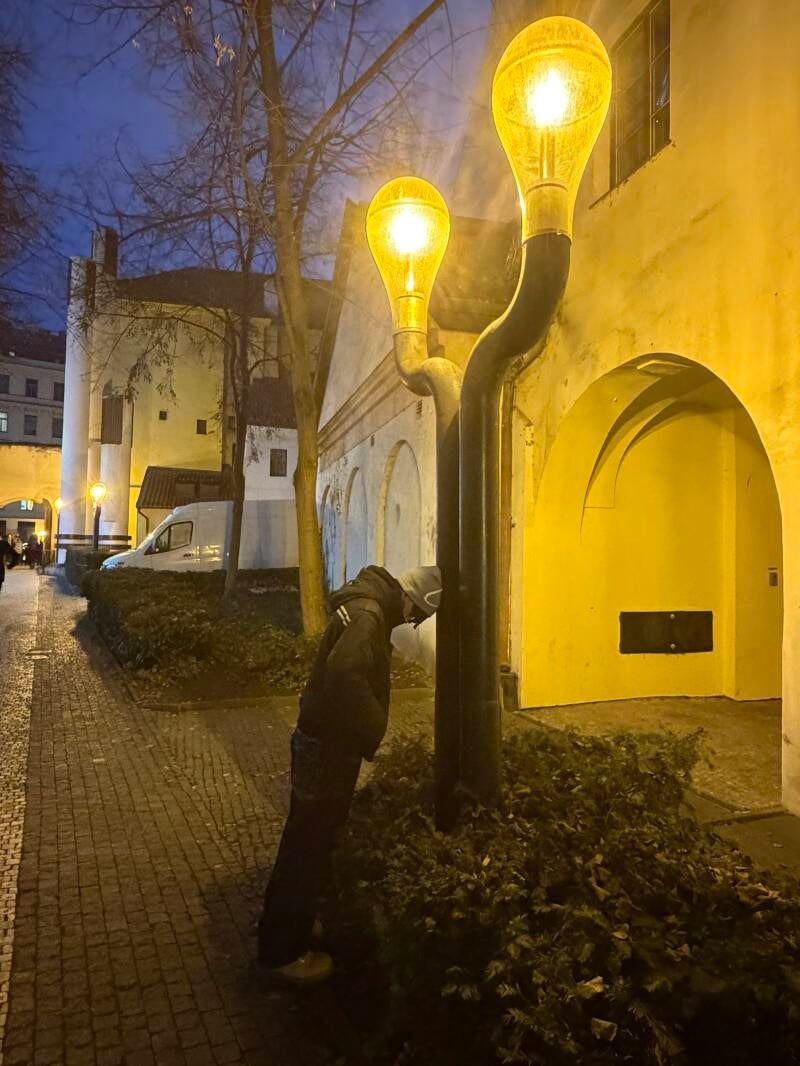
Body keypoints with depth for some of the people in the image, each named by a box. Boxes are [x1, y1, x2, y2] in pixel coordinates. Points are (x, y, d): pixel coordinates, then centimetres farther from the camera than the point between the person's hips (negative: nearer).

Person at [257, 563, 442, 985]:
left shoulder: (370, 606, 9)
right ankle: (282, 950, 21)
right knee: (309, 842, 4)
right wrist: (373, 730, -25)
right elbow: (344, 674, -38)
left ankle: (292, 921, 41)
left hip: (329, 739, 10)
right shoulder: (367, 615, -23)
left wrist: (367, 731, 11)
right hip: (328, 745, -10)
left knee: (312, 835, 23)